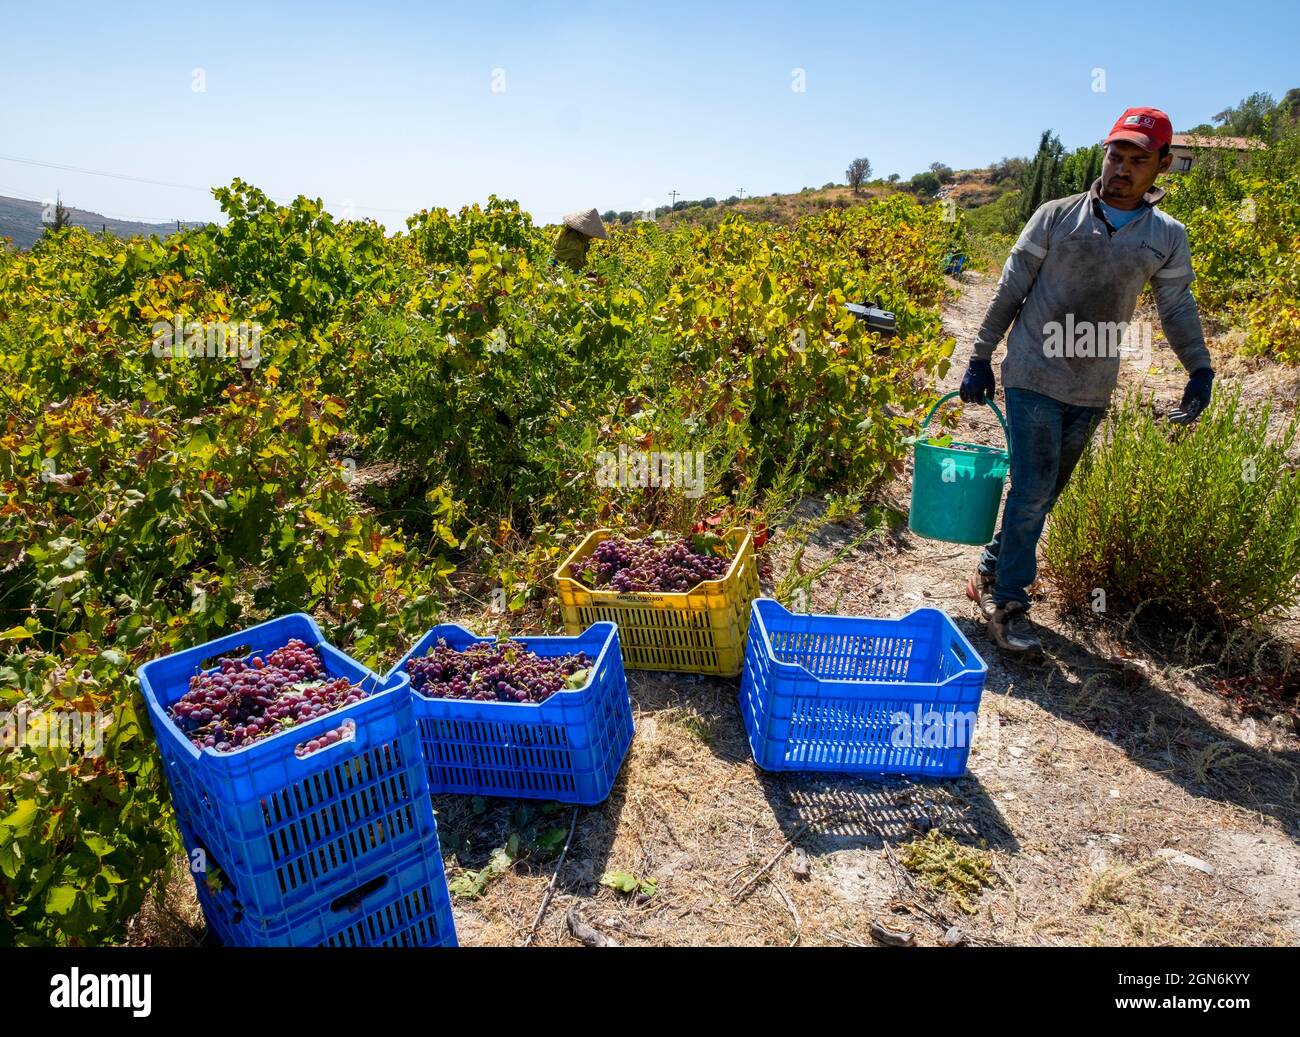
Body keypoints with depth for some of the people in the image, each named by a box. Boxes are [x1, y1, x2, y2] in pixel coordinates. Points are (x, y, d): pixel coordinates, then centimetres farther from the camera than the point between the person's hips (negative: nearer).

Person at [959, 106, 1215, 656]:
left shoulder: (1168, 237, 4)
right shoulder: (1056, 217, -3)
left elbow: (1177, 308, 12)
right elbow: (1009, 291, 0)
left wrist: (1200, 369, -1)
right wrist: (980, 358, -1)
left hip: (1092, 391, 4)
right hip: (1034, 378, -3)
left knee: (1043, 492, 10)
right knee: (1032, 491, -8)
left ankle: (991, 573, 27)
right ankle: (1008, 604, 4)